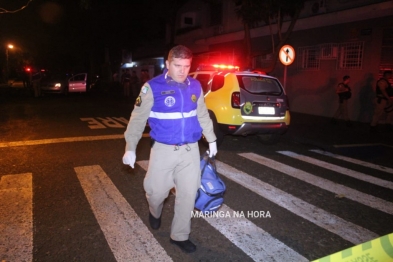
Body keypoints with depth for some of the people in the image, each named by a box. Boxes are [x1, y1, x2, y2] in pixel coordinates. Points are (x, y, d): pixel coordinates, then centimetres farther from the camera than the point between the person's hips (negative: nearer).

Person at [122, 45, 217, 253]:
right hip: (163, 149, -3)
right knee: (156, 191, 6)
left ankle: (179, 236, 27)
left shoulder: (195, 87, 3)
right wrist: (130, 148, -8)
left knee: (188, 194, 8)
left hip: (191, 150, 4)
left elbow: (203, 115, 15)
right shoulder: (153, 87, -10)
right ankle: (155, 212, 45)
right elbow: (138, 119, -7)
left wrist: (211, 140, 19)